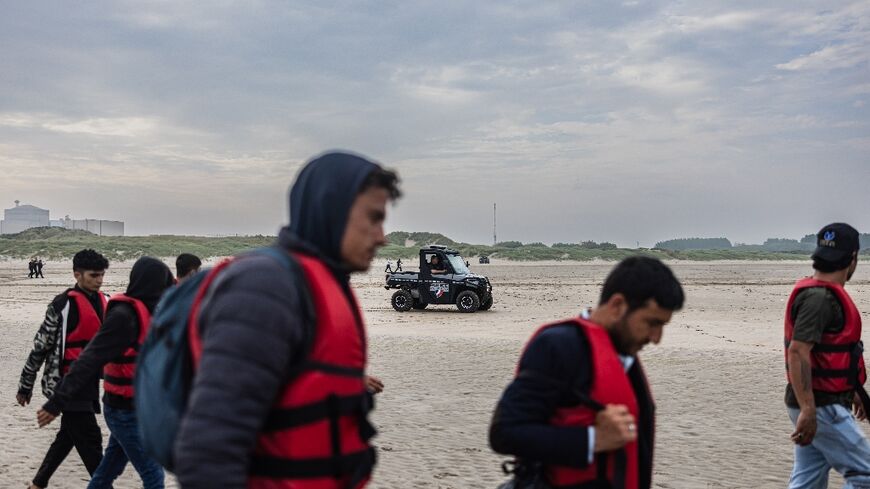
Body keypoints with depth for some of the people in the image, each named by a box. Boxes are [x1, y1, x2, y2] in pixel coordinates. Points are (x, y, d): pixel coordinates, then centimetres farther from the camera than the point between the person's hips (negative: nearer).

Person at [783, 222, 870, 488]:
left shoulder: (819, 292, 14)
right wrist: (808, 409, -31)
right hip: (821, 407, -10)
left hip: (814, 405, 10)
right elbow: (797, 353, -27)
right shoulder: (820, 297, -18)